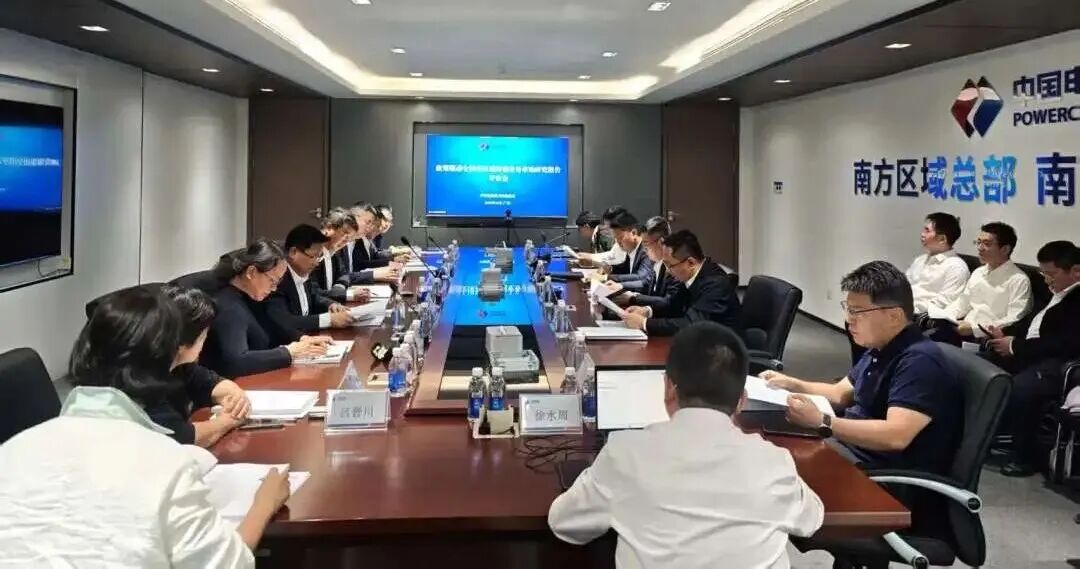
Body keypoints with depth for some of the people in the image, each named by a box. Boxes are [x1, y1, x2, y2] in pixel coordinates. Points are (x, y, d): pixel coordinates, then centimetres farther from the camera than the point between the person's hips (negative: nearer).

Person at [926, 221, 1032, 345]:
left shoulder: (1019, 280, -3)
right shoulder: (978, 272, 21)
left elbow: (1014, 322, -12)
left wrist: (974, 328, -20)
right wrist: (943, 317, 7)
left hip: (986, 338, -7)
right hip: (964, 329, 7)